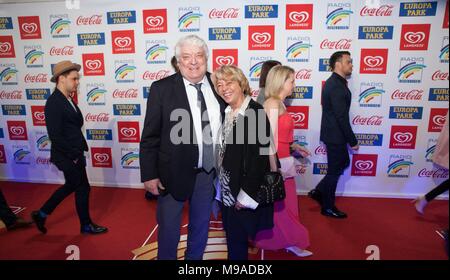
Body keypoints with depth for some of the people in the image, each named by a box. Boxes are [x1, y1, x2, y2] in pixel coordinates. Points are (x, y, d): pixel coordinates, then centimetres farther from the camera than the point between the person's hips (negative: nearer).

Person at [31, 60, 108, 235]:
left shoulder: (67, 99, 7)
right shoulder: (54, 103, -20)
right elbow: (55, 136, -23)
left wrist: (80, 150, 5)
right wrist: (74, 155, -17)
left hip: (74, 154, 9)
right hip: (67, 157, -9)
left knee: (71, 186, 21)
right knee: (83, 188, 6)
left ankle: (42, 214, 37)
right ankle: (86, 225, 26)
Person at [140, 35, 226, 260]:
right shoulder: (161, 89, -9)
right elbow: (150, 136, -8)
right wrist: (149, 174, -11)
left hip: (209, 172, 4)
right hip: (174, 172, -3)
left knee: (201, 224, 22)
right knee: (168, 226, 15)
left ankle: (194, 257, 46)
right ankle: (166, 257, 41)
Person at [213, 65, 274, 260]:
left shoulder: (256, 113, -18)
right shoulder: (227, 112, 5)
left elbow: (259, 158, -20)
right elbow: (223, 151, 9)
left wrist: (246, 196, -17)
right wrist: (221, 186, 7)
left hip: (244, 193, -6)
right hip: (226, 191, 7)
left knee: (238, 240, 11)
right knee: (232, 237, 20)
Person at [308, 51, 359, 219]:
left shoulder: (334, 82, 10)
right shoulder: (337, 86, -22)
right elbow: (342, 117, -24)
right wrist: (353, 141, -16)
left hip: (333, 132, 10)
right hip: (335, 135, -10)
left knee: (343, 163, 22)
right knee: (334, 171, 4)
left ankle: (319, 192, 27)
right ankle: (328, 207, 20)